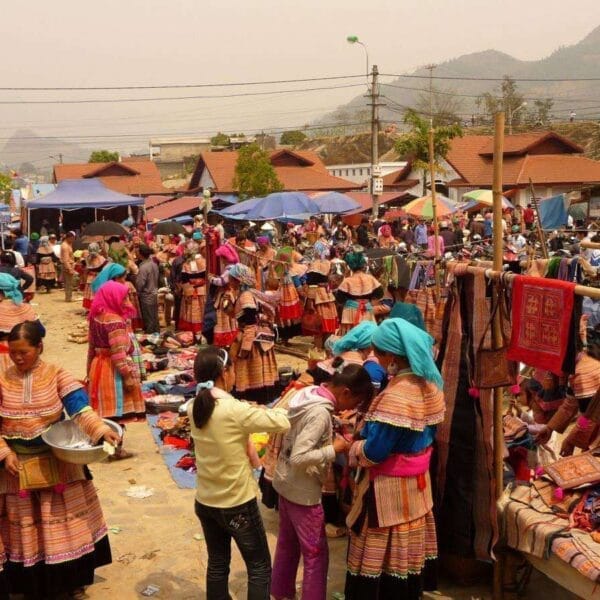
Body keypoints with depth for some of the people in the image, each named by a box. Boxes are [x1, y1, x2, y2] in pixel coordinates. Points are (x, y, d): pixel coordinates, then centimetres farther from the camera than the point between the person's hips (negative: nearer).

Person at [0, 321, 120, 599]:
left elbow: (79, 408, -21)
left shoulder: (56, 375, -10)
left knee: (63, 524, 11)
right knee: (24, 527, 13)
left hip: (57, 464, -1)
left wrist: (100, 429, -38)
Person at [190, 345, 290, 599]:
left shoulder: (195, 407, -5)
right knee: (259, 566, 12)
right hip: (237, 504, -6)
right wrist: (264, 410, -1)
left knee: (217, 564, 21)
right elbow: (283, 423, -21)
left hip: (205, 502, 6)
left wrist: (253, 412, 0)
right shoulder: (235, 411, -26)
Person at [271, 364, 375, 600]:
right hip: (303, 491, -9)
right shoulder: (320, 412, -28)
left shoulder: (307, 394, -1)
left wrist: (331, 436, 3)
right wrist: (334, 449, -22)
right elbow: (298, 458, -31)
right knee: (316, 554, 5)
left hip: (285, 482, 9)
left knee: (287, 544, 24)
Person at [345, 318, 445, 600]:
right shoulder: (429, 384, 0)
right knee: (407, 551, 21)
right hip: (417, 482, 9)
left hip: (390, 490, -8)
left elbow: (374, 453, -25)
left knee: (381, 555, 8)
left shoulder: (396, 397, -27)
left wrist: (351, 448, -4)